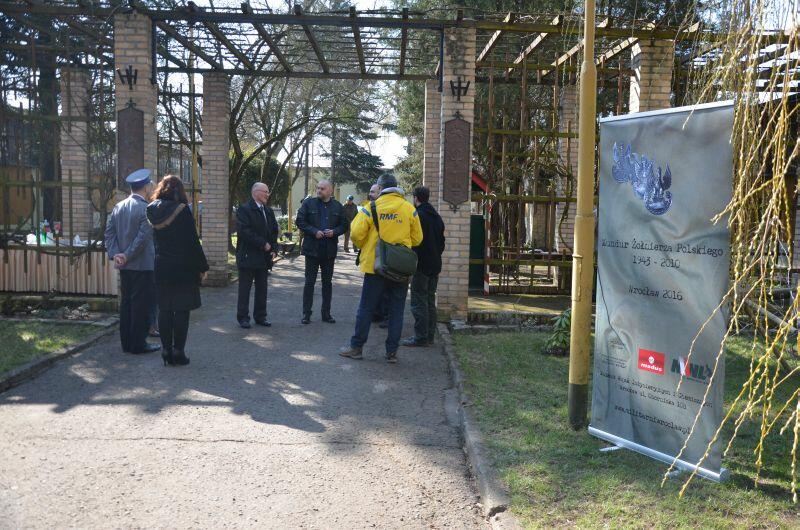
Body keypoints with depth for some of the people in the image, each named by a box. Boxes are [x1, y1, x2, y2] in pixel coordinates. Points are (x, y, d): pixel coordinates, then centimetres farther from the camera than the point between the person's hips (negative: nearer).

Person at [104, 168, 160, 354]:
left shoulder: (118, 207, 8)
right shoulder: (145, 208, -13)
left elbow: (109, 232, 5)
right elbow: (144, 236, -19)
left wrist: (114, 254, 0)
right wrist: (128, 255, -12)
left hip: (124, 266, 7)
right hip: (143, 265, -7)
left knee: (126, 303, 12)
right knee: (141, 304, 0)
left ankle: (126, 342, 18)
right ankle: (138, 343, 5)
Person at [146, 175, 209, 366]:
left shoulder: (153, 211, 4)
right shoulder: (182, 210, -12)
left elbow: (154, 239, 7)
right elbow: (193, 242, -12)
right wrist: (203, 267, -4)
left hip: (161, 268, 5)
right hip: (182, 268, -5)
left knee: (164, 310, 9)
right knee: (181, 311, 1)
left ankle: (166, 351, 14)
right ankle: (178, 352, 4)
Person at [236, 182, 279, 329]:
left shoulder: (268, 211, 15)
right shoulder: (244, 209, -9)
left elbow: (274, 231, 17)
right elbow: (244, 231, -19)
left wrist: (273, 249, 2)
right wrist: (263, 244, -17)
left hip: (264, 256, 7)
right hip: (248, 256, -7)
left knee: (262, 288, 11)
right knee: (245, 288, 2)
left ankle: (260, 316, 19)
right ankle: (243, 317, 9)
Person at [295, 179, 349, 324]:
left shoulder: (338, 206, 5)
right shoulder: (308, 203, -1)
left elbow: (345, 225, 7)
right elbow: (299, 221, -4)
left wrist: (334, 232, -12)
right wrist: (314, 231, -15)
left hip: (329, 250, 2)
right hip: (312, 248, -2)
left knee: (327, 282, 9)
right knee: (309, 282, 2)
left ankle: (326, 313, 19)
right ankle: (306, 313, 9)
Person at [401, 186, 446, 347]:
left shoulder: (418, 215, -12)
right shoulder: (437, 217, 14)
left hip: (421, 266, -8)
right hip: (435, 265, 8)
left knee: (419, 302, -4)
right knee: (430, 301, 13)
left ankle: (421, 337, -4)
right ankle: (429, 336, 17)